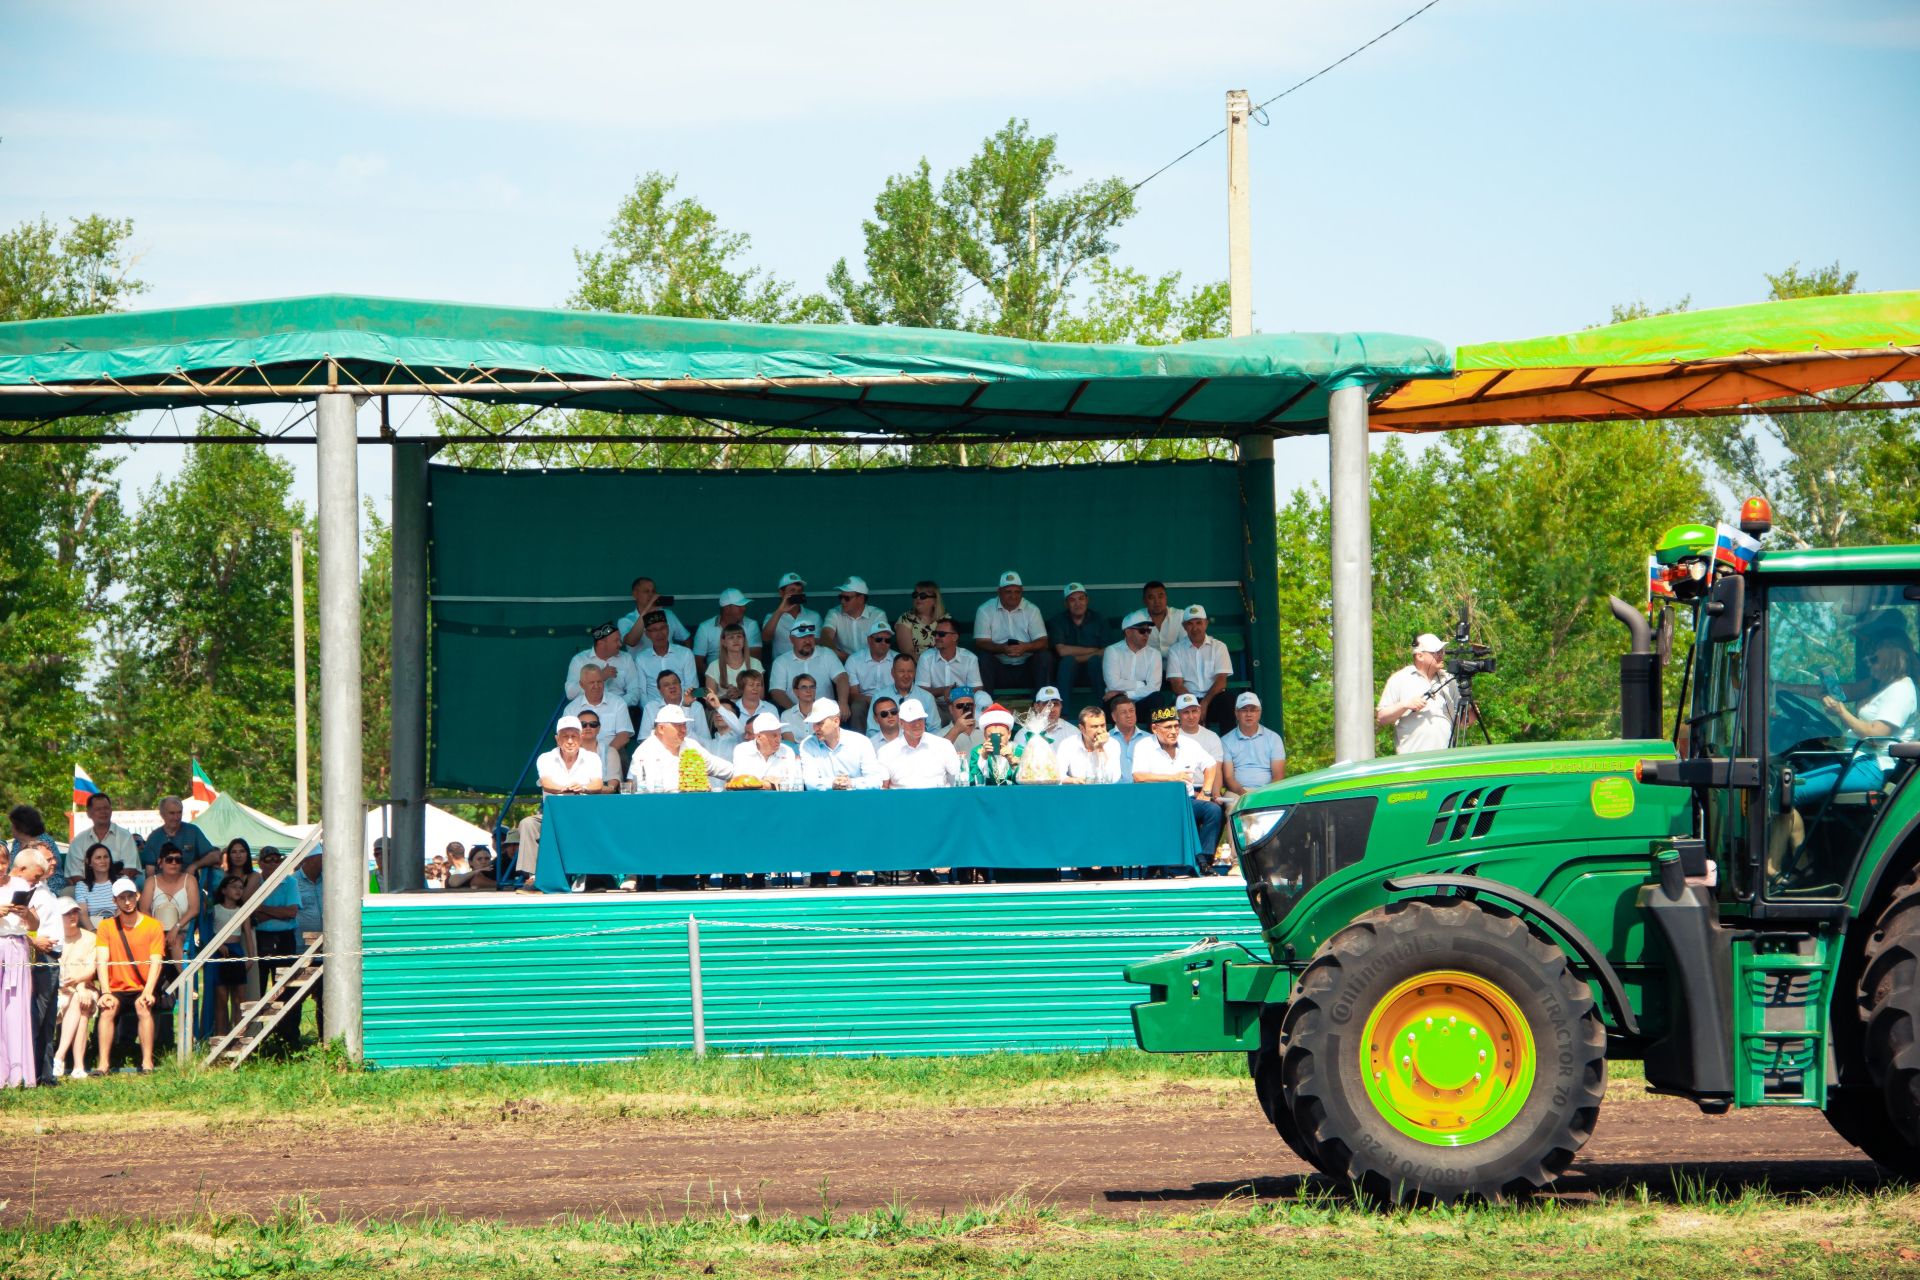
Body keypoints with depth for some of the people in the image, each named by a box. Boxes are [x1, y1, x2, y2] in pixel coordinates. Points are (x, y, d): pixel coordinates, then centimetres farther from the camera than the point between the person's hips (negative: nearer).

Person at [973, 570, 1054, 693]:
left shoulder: (1032, 609, 2)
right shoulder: (985, 610, -1)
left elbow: (1043, 642, -6)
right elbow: (981, 643, -9)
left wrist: (1025, 647, -29)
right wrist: (1002, 648, -30)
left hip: (1026, 666, 1)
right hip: (998, 666, -1)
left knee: (1045, 657, -24)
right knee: (984, 658, -29)